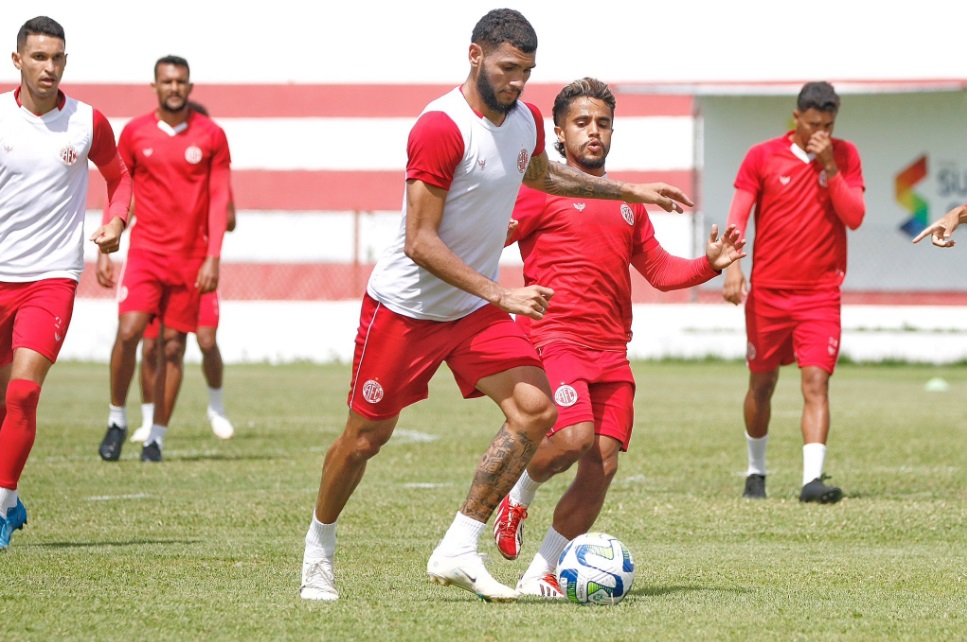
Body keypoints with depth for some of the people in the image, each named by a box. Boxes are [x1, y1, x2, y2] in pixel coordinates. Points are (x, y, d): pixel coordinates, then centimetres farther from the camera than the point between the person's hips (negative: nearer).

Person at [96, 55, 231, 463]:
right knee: (129, 330, -16)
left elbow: (219, 200, 1)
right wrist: (104, 252, 4)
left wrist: (213, 258, -7)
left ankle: (157, 437, 9)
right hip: (145, 249, 0)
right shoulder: (134, 133, 4)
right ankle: (117, 420, 3)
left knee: (173, 344, 0)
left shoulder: (211, 136, 1)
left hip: (190, 256, 0)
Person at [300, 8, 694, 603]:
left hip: (475, 308, 7)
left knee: (535, 409, -13)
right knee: (365, 438, 3)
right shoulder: (440, 128, -23)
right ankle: (320, 547, 29)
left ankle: (457, 551, -9)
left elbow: (540, 174, 28)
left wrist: (629, 191, 27)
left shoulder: (527, 120, 2)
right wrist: (501, 295, -27)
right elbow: (420, 243, -24)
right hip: (405, 308, -6)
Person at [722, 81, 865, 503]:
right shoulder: (763, 157, 1)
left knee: (816, 382, -14)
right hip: (768, 290, 1)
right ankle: (756, 472, 29)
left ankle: (812, 479, -22)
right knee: (762, 384, 11)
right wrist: (733, 267, -16)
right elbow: (737, 217, -2)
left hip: (820, 293, -1)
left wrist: (829, 167, -14)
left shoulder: (845, 156, 4)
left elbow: (854, 217, -5)